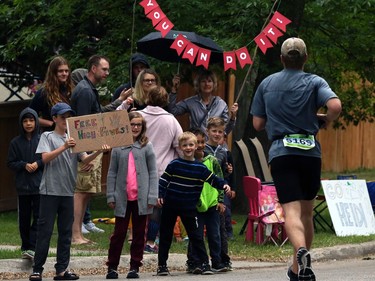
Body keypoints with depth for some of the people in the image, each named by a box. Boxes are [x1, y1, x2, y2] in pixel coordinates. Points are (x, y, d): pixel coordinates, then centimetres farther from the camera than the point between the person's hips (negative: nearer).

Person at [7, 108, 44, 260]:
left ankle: (32, 247, -12)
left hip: (39, 185, -2)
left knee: (38, 217, -9)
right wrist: (24, 165, -11)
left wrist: (38, 164, -13)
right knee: (24, 218, 7)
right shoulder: (15, 142, 3)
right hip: (22, 186, 2)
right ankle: (25, 247, 16)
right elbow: (11, 163, 4)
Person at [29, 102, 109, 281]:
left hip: (68, 191, 5)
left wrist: (98, 152, -15)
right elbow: (45, 158, -13)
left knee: (65, 232, 5)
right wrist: (63, 147, -25)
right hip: (50, 190, -5)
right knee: (45, 231, -6)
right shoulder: (48, 137, 3)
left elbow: (85, 159, 4)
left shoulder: (74, 139, 16)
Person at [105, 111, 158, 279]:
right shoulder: (118, 147, 3)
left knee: (139, 234, 6)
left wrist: (152, 196, -7)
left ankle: (135, 267, 13)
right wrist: (111, 196, 0)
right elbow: (112, 173, 5)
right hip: (123, 198, 0)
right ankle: (112, 267, 9)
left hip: (141, 198, 0)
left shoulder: (146, 147, 2)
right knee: (119, 233, 2)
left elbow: (153, 172, 1)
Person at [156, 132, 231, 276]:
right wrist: (159, 195, -10)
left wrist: (223, 185, -16)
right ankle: (162, 265, 15)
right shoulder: (174, 165, -2)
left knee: (195, 235, -2)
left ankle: (204, 263, 0)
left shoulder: (200, 168, 1)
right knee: (165, 236, 7)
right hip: (170, 206, 0)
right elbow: (163, 180, 0)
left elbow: (212, 179, 1)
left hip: (189, 209, 0)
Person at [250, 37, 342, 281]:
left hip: (280, 152, 0)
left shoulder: (267, 84, 9)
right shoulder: (314, 82, 2)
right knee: (306, 212, 15)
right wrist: (325, 121, 4)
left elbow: (258, 124, 10)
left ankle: (302, 251, -40)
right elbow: (335, 106, -16)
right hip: (310, 151, 0)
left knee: (292, 210, -12)